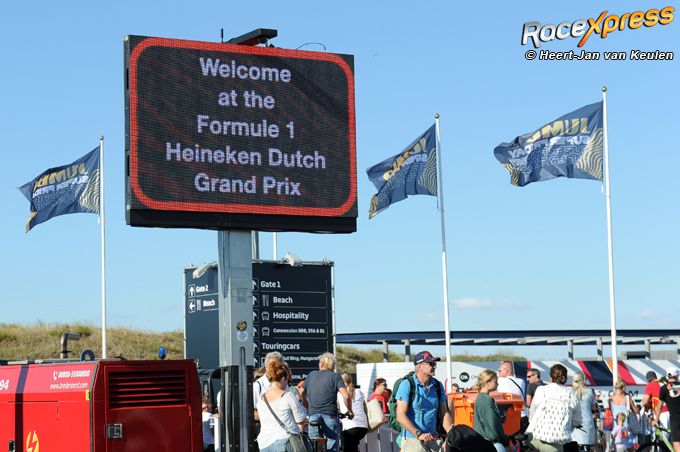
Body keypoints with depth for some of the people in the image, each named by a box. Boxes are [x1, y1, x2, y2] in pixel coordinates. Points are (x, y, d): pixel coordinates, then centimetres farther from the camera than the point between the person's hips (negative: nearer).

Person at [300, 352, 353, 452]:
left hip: (313, 415, 3)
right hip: (330, 416, -3)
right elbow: (346, 396, -12)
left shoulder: (311, 375, 12)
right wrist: (350, 411, 3)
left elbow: (301, 392, 25)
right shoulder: (335, 376, 0)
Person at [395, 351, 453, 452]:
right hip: (412, 439, -5)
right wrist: (419, 434, -21)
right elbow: (400, 416, -13)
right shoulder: (407, 385, -7)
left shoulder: (438, 386, 10)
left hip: (434, 439, 5)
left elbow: (444, 413, 13)